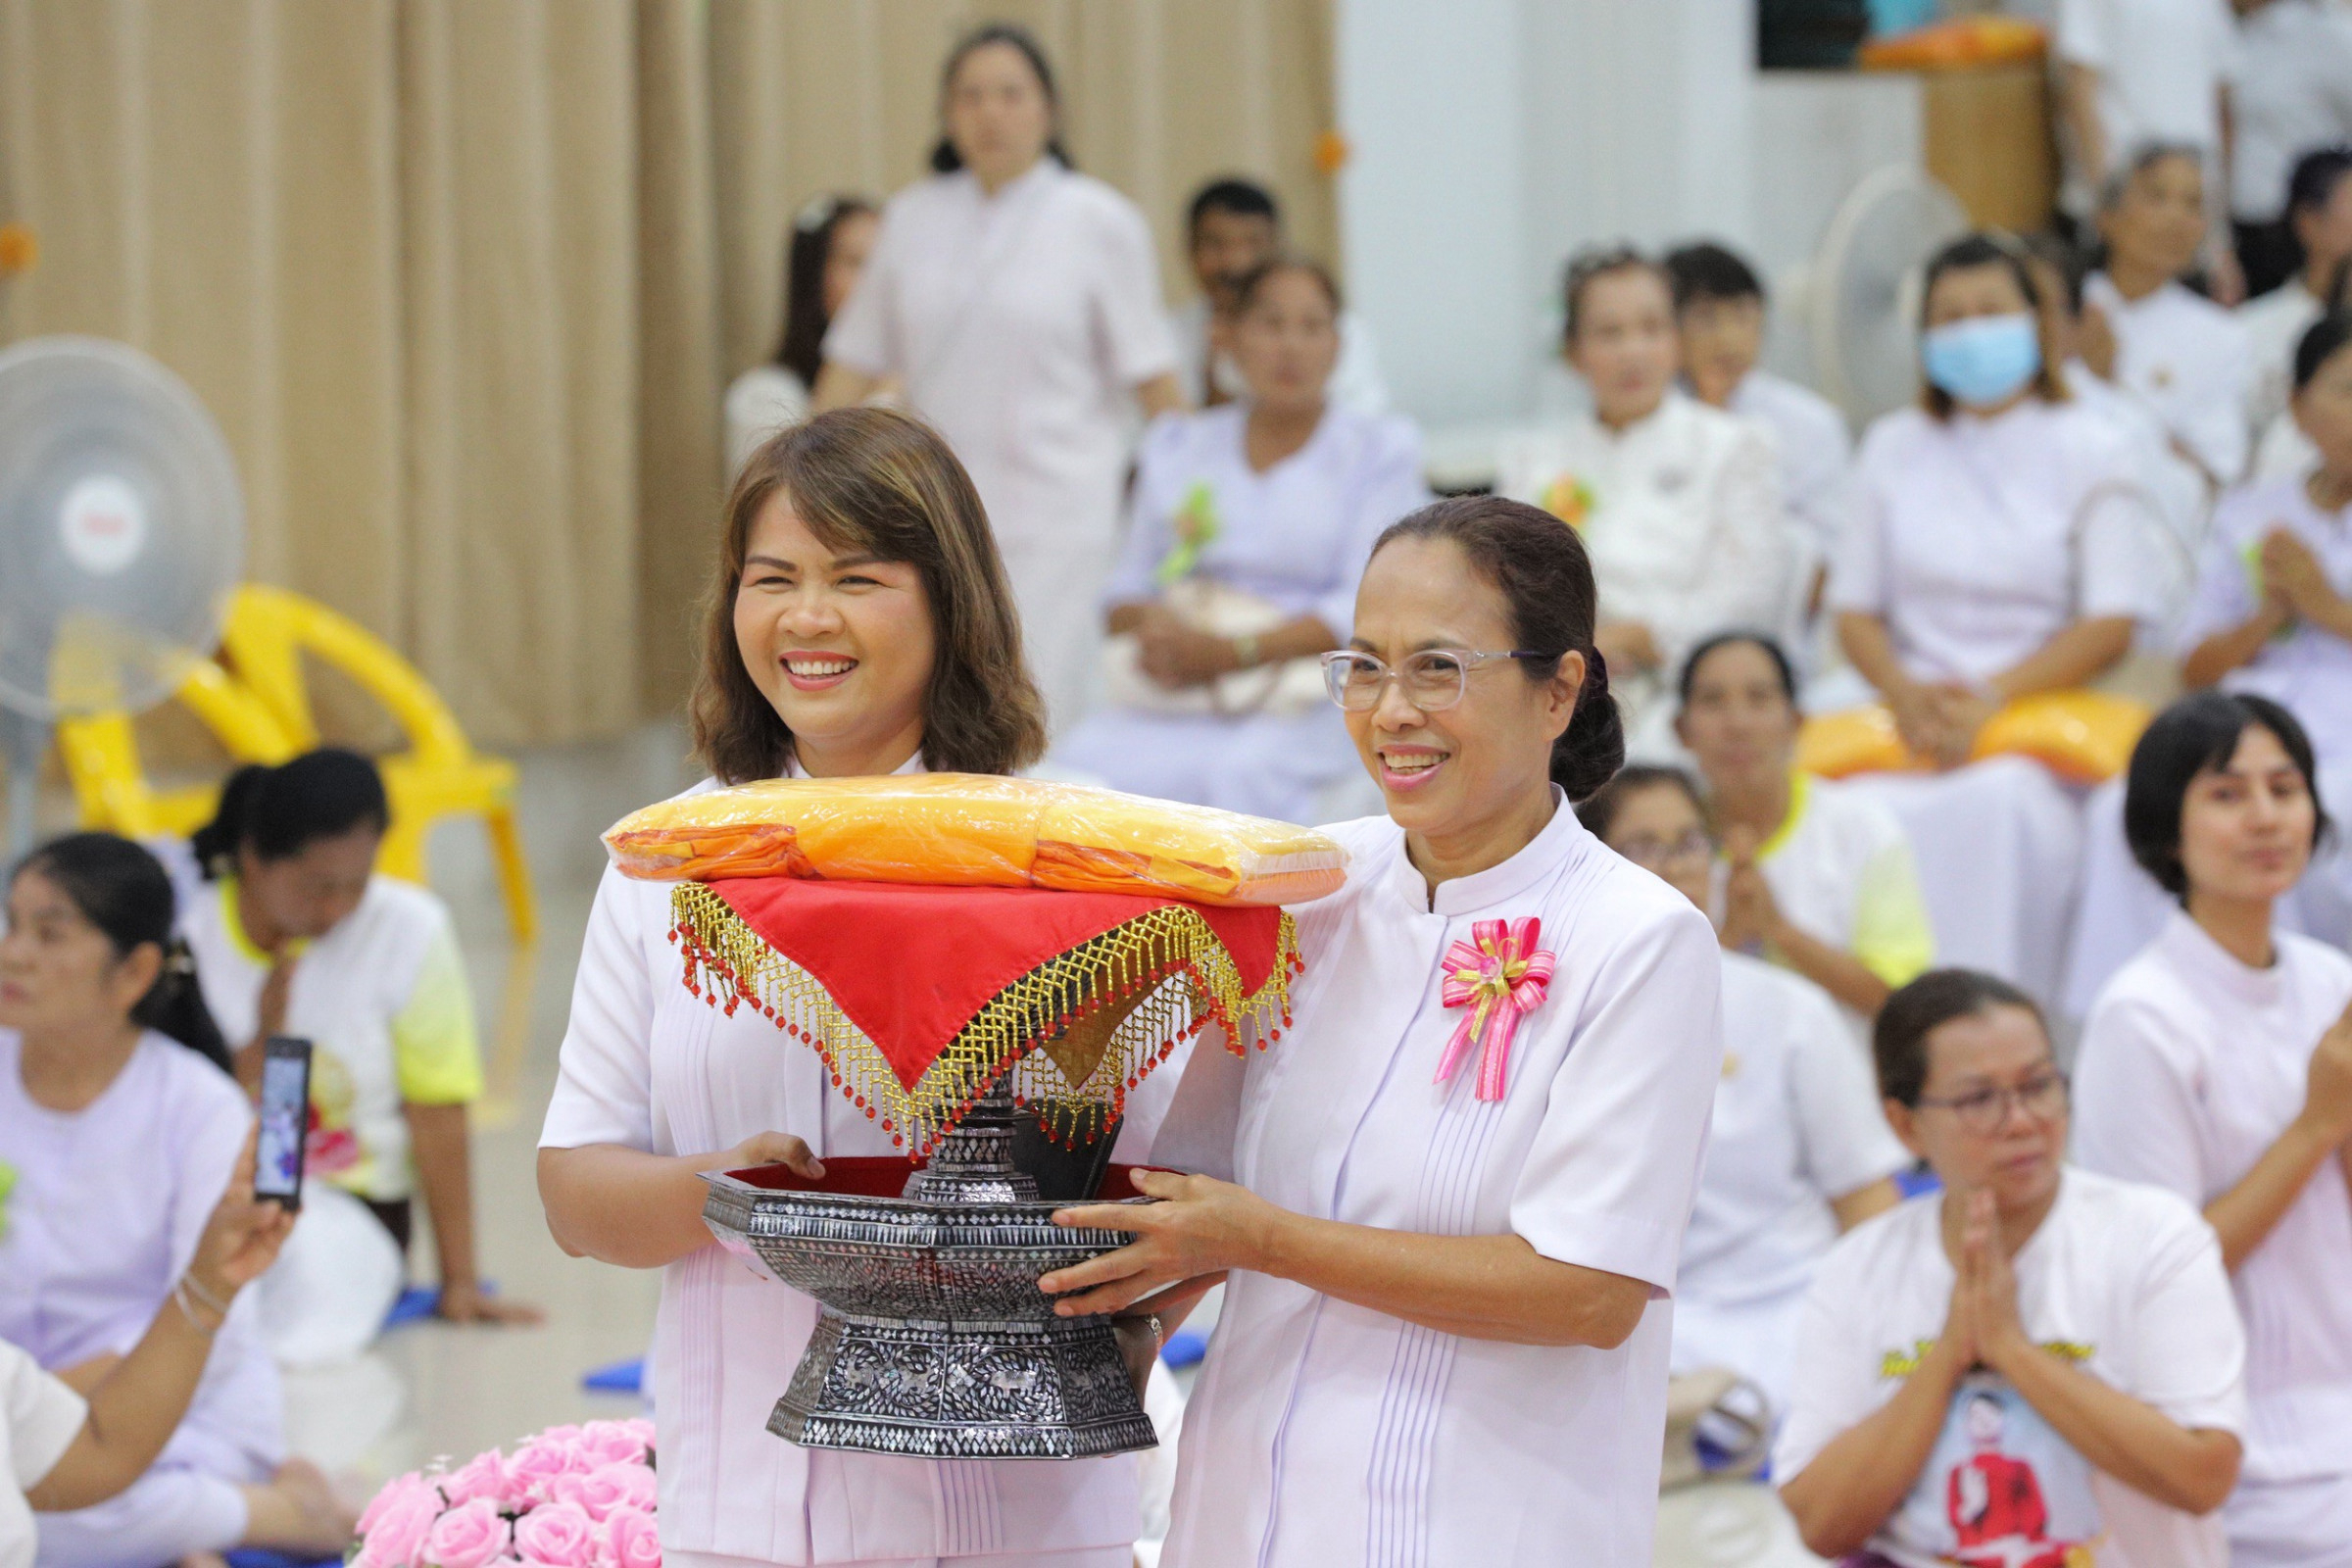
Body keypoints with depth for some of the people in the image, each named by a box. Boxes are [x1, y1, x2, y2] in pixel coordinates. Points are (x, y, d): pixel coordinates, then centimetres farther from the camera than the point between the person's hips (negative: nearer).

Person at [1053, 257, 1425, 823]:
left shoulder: (1379, 452, 11)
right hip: (1166, 693, 3)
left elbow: (1364, 608, -2)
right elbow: (1126, 590, 19)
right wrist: (1150, 628, -7)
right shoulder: (1178, 445, 22)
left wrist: (1232, 654, -14)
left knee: (1241, 776, -38)